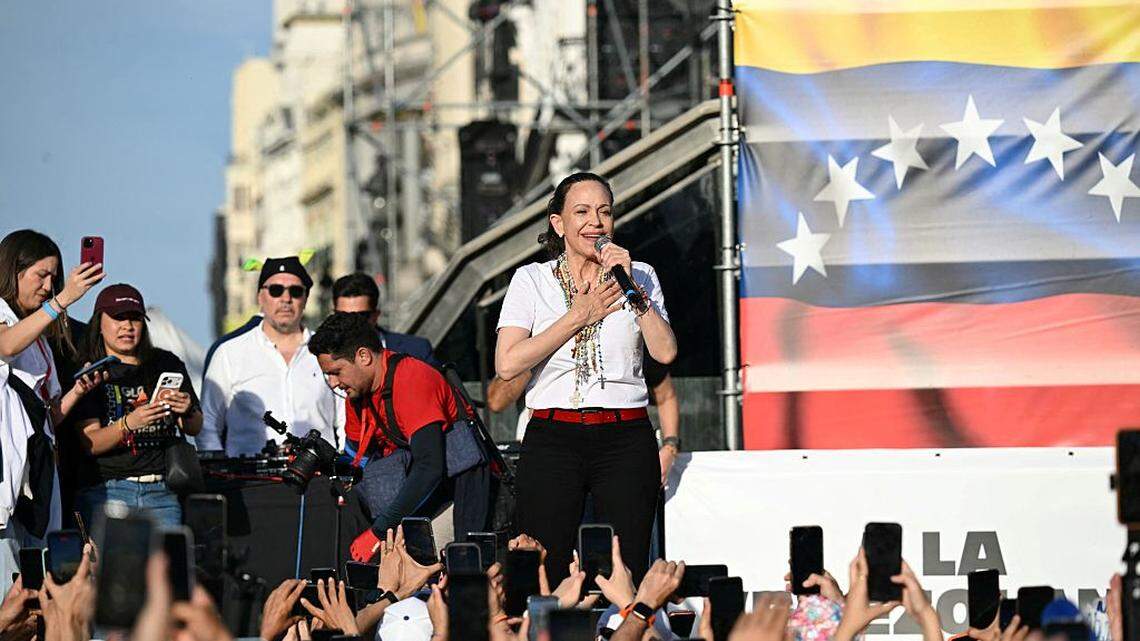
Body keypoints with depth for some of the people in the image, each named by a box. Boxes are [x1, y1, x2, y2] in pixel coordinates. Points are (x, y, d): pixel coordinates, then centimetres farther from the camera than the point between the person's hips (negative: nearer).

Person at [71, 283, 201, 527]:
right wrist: (129, 424, -24)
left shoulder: (167, 364, 13)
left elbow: (196, 428, 15)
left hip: (162, 490, 3)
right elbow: (90, 444, -7)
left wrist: (187, 412, -8)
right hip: (106, 492, -3)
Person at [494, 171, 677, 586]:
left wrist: (631, 287, -8)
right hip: (553, 440, -1)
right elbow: (507, 364, -6)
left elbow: (665, 352, -3)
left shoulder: (639, 276, 11)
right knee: (546, 579, -7)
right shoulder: (531, 280, 7)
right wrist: (578, 317, -4)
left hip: (626, 442, 1)